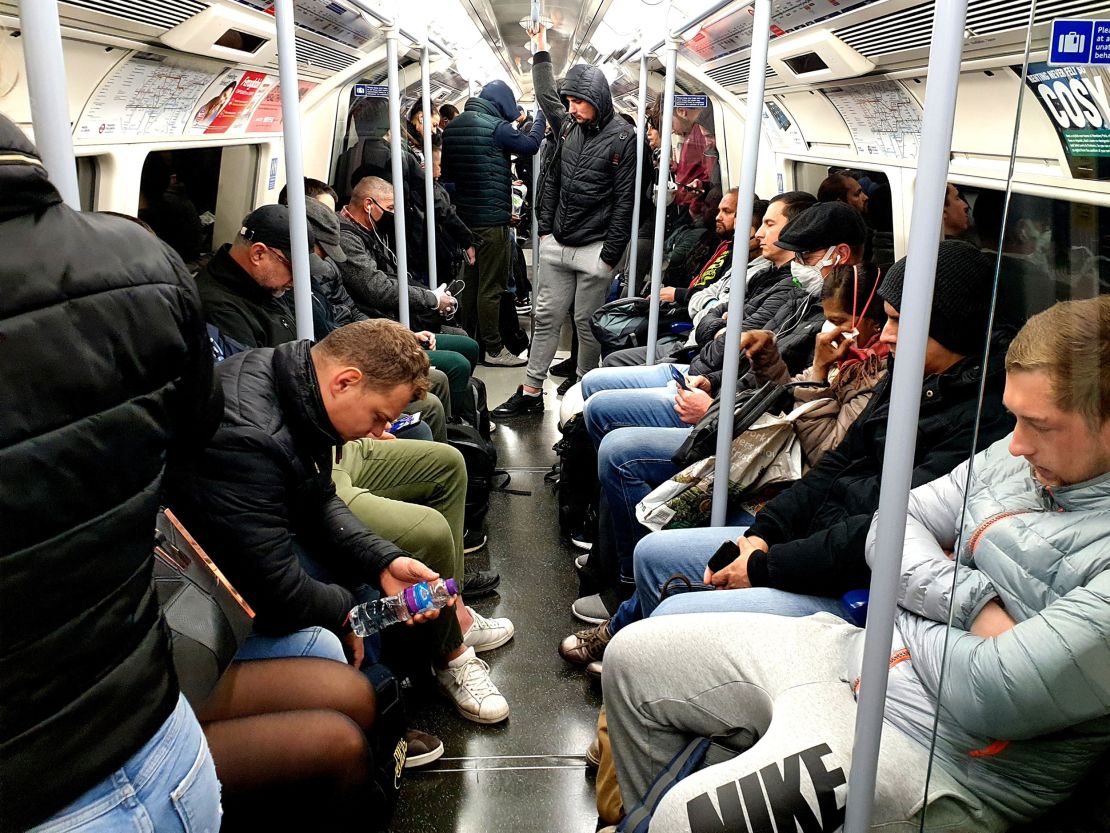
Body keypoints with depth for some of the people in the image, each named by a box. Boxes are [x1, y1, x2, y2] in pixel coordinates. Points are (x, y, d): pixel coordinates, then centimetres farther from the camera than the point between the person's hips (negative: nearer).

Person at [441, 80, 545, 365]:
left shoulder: (453, 126, 10)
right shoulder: (495, 126, -13)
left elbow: (447, 170, 17)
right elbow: (530, 145, -2)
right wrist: (540, 117, 13)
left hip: (464, 215, 8)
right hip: (492, 218, -8)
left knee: (469, 281, 15)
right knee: (491, 286, -3)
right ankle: (493, 349, 3)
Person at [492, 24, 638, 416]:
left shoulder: (622, 138, -8)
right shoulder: (568, 127, 8)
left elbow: (625, 200, -10)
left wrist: (611, 255, -12)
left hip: (594, 251, -5)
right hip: (557, 245, 6)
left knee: (587, 323, 3)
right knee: (545, 317, 7)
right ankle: (531, 392, 13)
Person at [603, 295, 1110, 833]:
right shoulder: (1020, 454, 2)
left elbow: (990, 697, -28)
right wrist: (974, 605, -13)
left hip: (932, 752, -8)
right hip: (855, 650, 8)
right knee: (632, 655, 10)